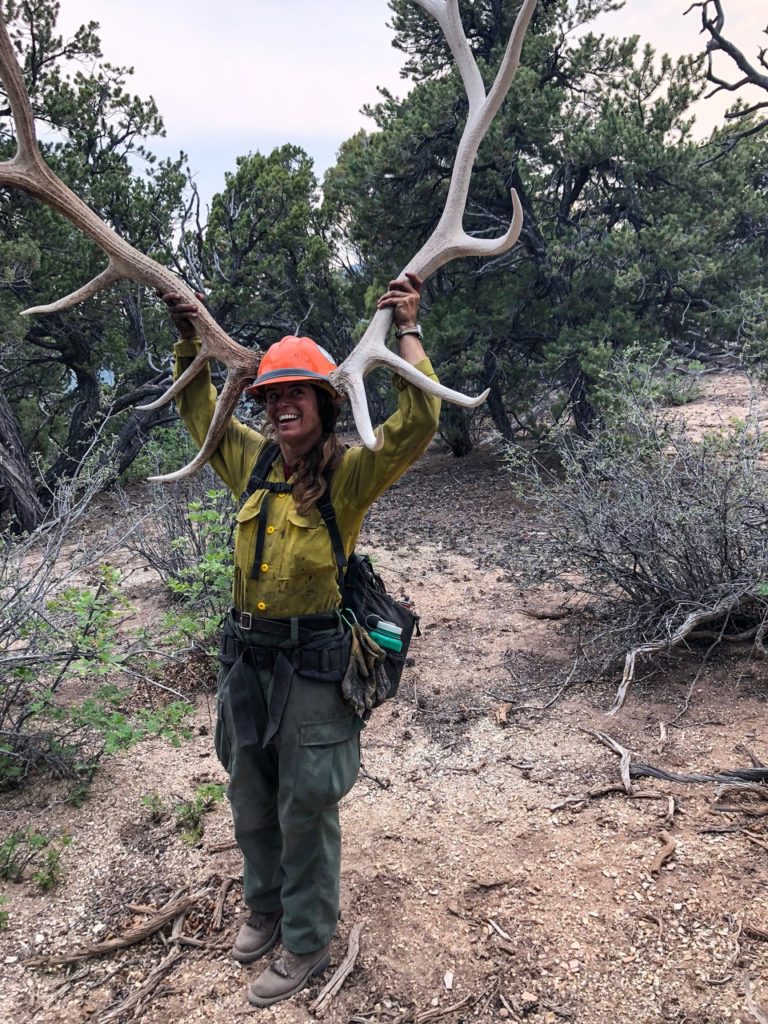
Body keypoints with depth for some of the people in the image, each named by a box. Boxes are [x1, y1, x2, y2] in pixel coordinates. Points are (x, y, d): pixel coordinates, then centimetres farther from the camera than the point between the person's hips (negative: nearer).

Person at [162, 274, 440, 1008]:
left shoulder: (349, 473, -13)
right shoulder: (252, 461, 5)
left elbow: (417, 424, -27)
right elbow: (198, 411, 20)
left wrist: (407, 330, -24)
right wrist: (189, 340, 12)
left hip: (313, 660, -6)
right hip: (246, 654, 7)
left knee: (305, 808, 9)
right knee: (249, 797, 22)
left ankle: (308, 943, 31)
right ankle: (265, 907, 47)